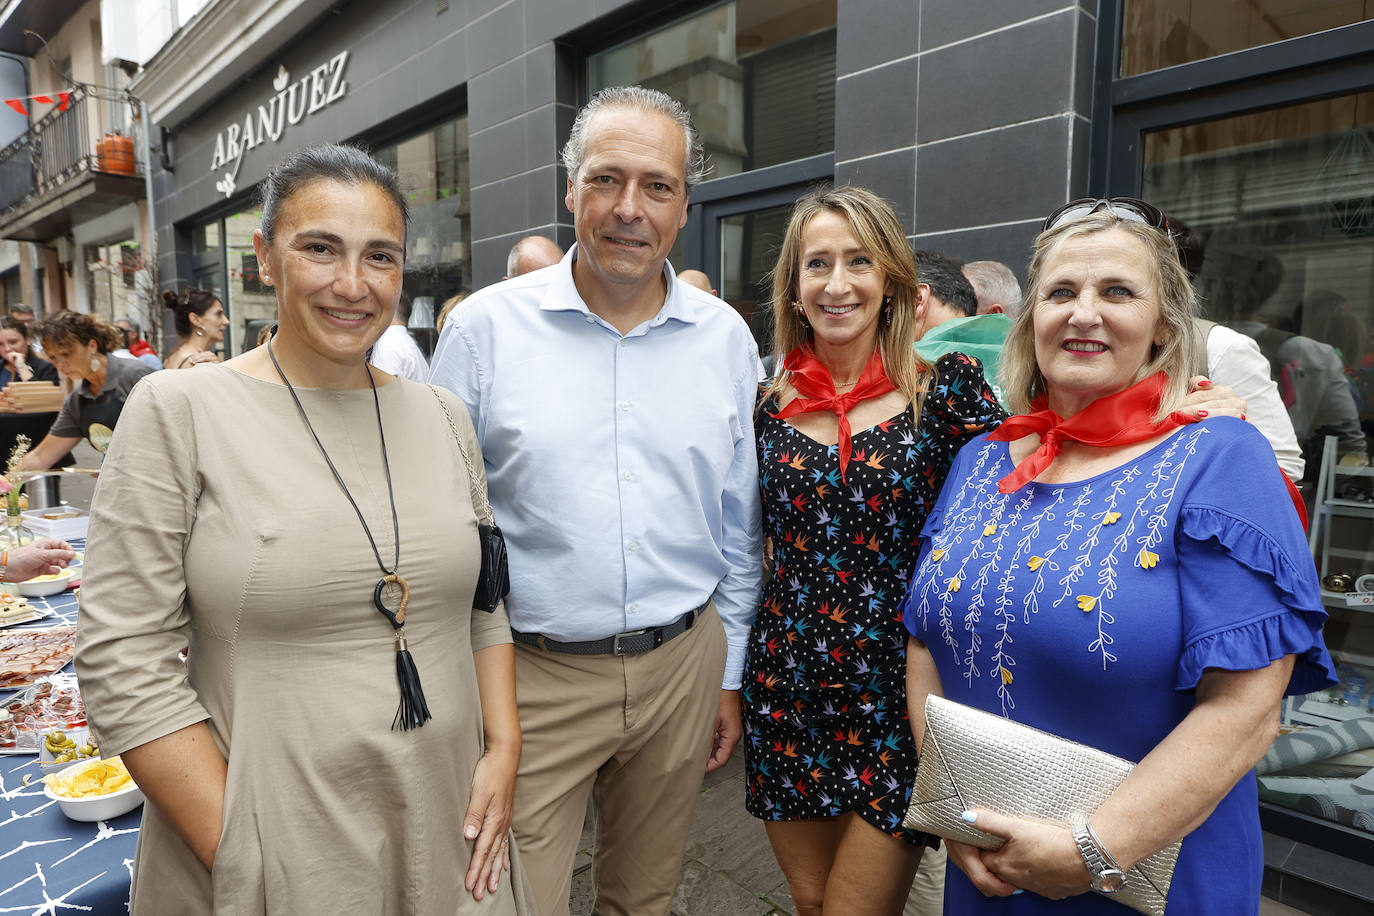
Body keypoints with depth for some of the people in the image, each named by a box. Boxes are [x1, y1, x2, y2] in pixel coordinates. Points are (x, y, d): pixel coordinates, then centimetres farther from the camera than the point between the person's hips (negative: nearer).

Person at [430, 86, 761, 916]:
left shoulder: (726, 336, 1)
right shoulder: (486, 325, -7)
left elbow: (740, 529, 7)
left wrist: (730, 675, 9)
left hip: (682, 664, 3)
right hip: (529, 673, -2)